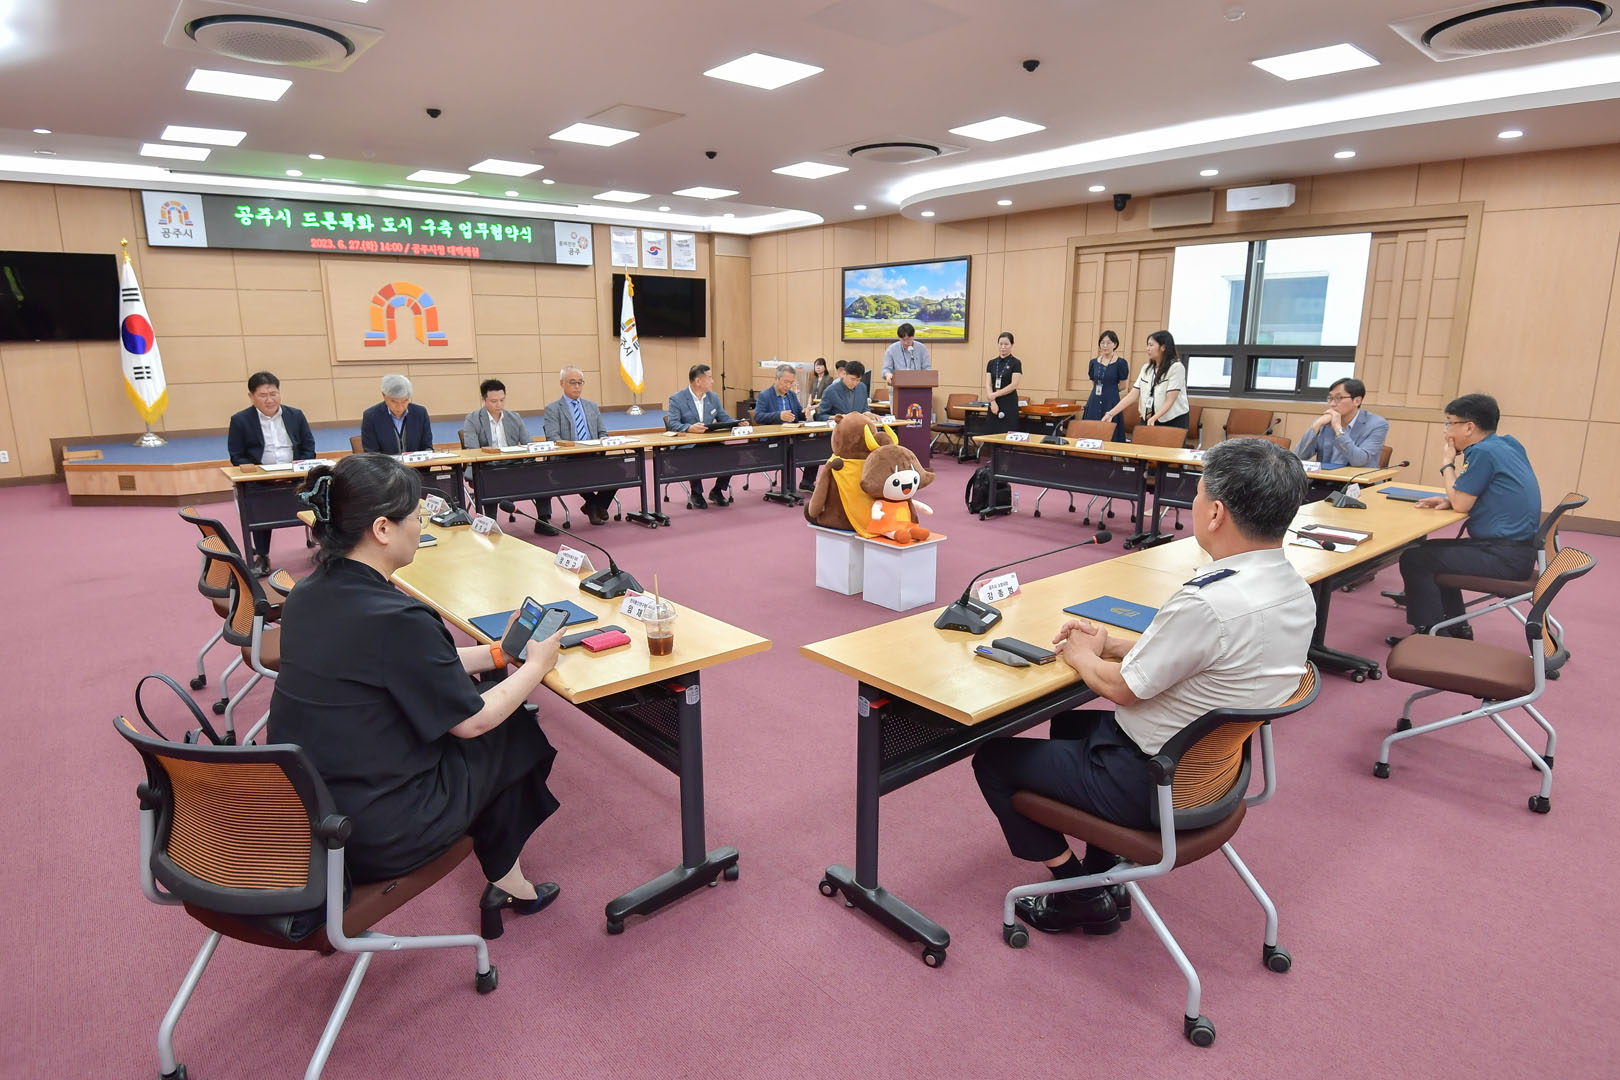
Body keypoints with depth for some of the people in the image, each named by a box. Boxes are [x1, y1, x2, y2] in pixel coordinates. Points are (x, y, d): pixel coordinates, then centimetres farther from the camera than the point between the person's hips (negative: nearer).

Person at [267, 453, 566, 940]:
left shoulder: (307, 594, -1)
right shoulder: (396, 619, -27)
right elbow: (473, 721, -15)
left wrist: (496, 653, 13)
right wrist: (536, 666, 0)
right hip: (372, 835, -8)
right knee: (513, 734, 12)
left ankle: (506, 880, 30)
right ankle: (506, 881, 33)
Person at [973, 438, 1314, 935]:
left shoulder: (1208, 603, -33)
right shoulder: (1294, 589, -3)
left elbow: (1123, 688, -19)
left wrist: (1080, 654, 1)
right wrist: (1110, 645, 6)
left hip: (1155, 784, -9)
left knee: (992, 759, 5)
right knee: (1068, 723, 31)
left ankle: (1079, 894, 14)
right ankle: (1104, 878, 28)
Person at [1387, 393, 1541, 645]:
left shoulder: (1483, 452, -19)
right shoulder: (1508, 444, 11)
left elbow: (1461, 504, -14)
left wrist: (1447, 464, -2)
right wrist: (1449, 500, 0)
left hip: (1504, 557, -10)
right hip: (1517, 548, 10)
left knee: (1413, 559, -10)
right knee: (1431, 551, 25)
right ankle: (1454, 627, 28)